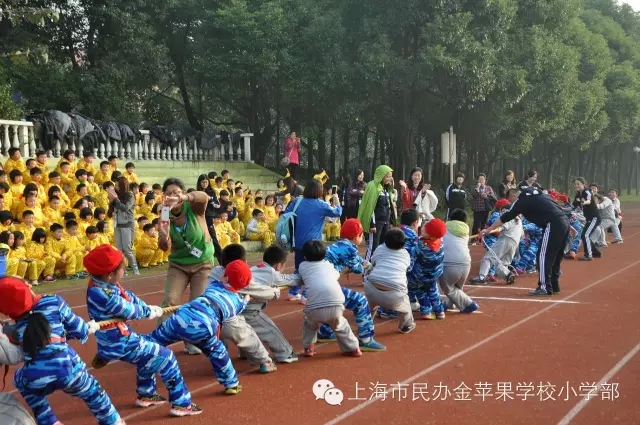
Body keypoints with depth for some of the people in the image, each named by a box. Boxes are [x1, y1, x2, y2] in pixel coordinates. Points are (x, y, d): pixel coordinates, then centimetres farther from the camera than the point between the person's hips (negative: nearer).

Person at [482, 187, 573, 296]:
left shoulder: (522, 200, 0)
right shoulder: (536, 192, 23)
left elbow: (505, 217, 1)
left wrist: (489, 230, 6)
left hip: (554, 224, -9)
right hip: (564, 222, 9)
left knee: (544, 256, -5)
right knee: (555, 256, 16)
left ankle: (545, 288, -7)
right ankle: (554, 285, 20)